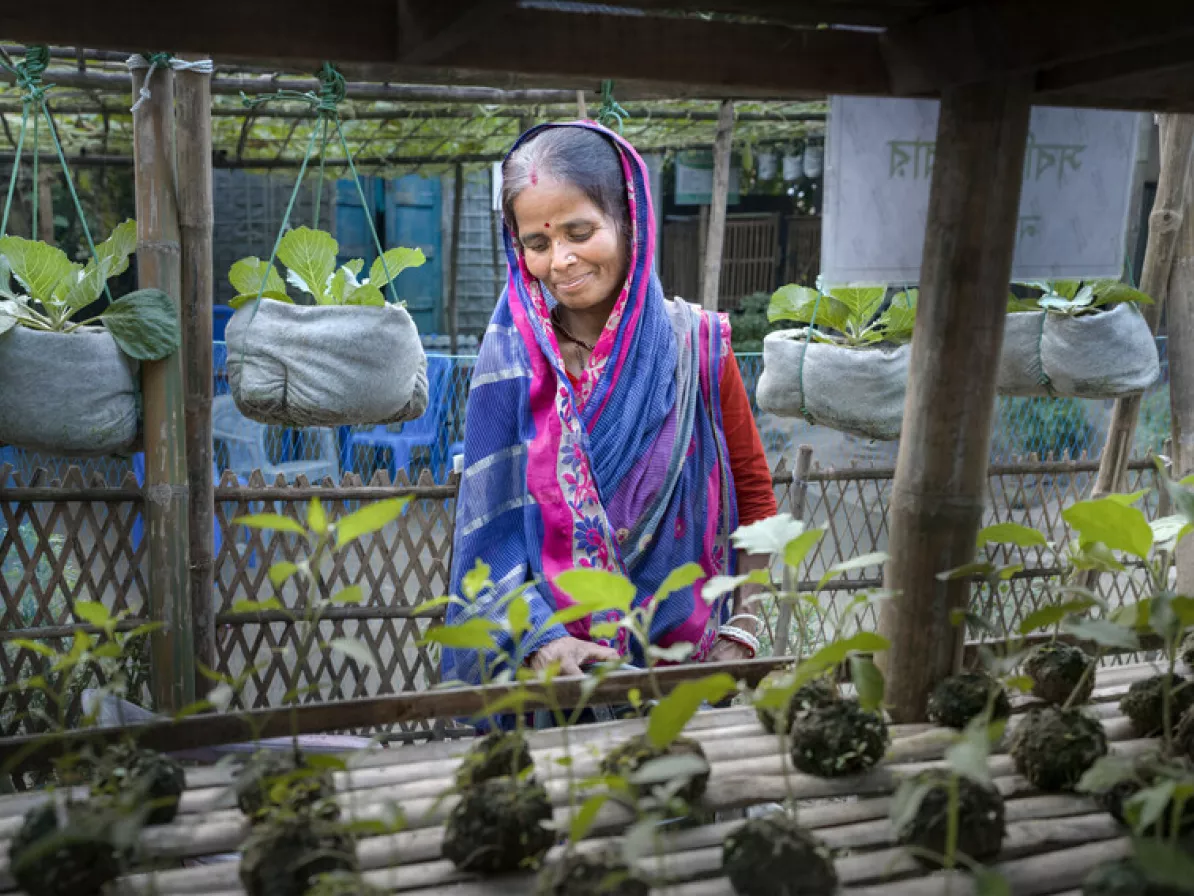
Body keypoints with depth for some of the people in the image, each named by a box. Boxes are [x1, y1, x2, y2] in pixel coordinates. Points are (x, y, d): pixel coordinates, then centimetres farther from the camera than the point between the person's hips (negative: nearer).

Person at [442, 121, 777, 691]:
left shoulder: (695, 345, -4)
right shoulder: (510, 359, -5)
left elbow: (754, 497, 2)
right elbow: (490, 525, -6)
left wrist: (739, 634, -5)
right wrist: (538, 640, -19)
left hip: (684, 650, 1)